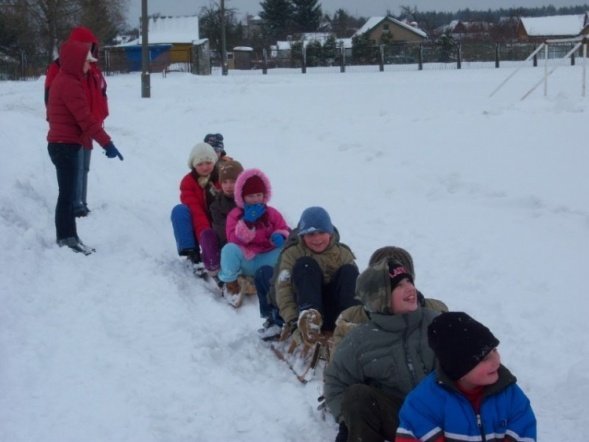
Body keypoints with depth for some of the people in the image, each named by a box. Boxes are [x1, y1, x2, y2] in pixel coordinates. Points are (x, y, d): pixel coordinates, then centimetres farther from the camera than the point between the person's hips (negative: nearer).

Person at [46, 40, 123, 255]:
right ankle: (68, 238, -4)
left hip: (60, 144, 10)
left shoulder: (63, 80, 15)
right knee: (67, 193, -7)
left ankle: (68, 238, 19)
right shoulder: (70, 84, -18)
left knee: (67, 193, 14)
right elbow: (85, 118, -21)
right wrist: (106, 143, -19)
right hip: (66, 145, -10)